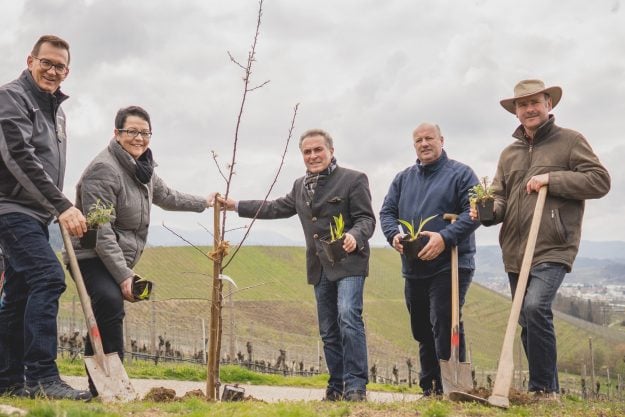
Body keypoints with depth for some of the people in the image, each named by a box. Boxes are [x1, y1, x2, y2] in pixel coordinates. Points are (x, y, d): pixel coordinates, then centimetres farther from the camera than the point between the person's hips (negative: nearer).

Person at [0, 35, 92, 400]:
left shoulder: (57, 109, 18)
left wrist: (60, 209, 14)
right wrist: (62, 205, -27)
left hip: (36, 214, 9)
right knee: (49, 277, -22)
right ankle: (42, 377, -22)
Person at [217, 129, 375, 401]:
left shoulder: (353, 180, -5)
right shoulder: (301, 186, 17)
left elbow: (366, 218, -10)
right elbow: (276, 208, 25)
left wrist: (355, 236, -31)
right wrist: (236, 205, 22)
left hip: (348, 263, -7)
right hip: (320, 268, 7)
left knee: (348, 317, -22)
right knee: (328, 331, 10)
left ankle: (356, 386, -19)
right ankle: (336, 388, 17)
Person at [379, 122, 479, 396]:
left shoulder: (460, 174, 0)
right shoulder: (403, 178, 17)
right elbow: (387, 212, 14)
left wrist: (445, 237, -23)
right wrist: (394, 235, -8)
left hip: (449, 265, -6)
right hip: (413, 268, 6)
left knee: (444, 326, -17)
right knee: (422, 331, 13)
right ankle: (429, 390, 24)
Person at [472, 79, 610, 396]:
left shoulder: (570, 140, 1)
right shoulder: (509, 153, 16)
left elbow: (600, 180, -6)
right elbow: (500, 197, 11)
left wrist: (552, 179, -15)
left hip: (552, 250, -6)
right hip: (515, 252, 6)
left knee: (535, 307, -25)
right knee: (528, 323, 11)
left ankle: (543, 389, -13)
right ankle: (547, 390, 24)